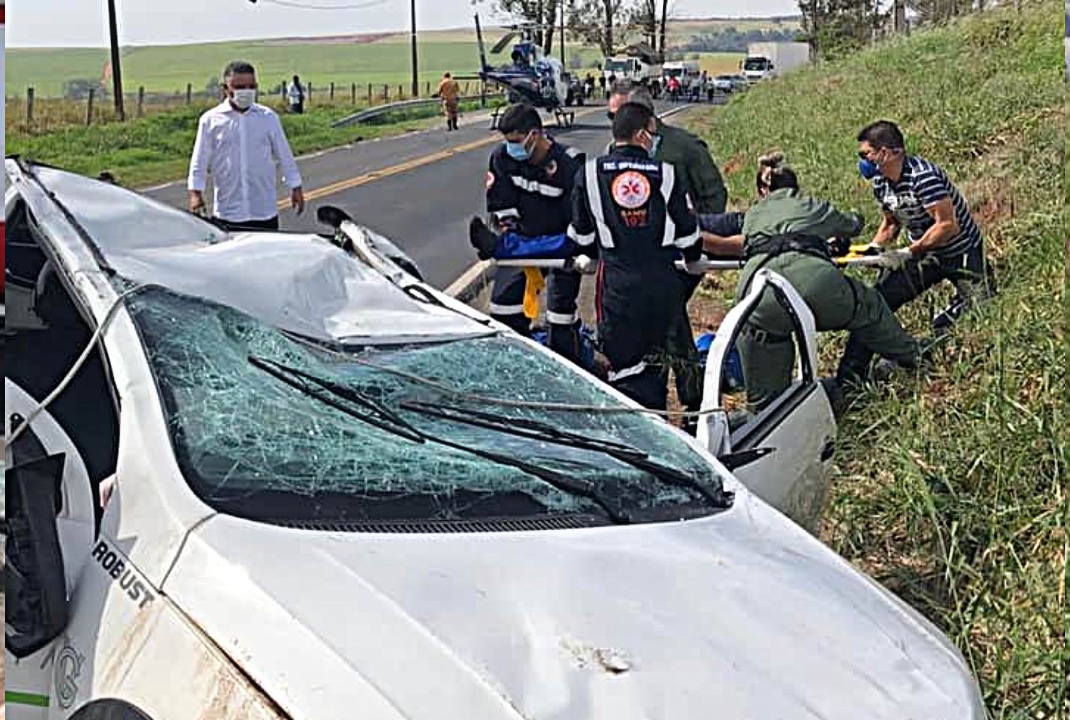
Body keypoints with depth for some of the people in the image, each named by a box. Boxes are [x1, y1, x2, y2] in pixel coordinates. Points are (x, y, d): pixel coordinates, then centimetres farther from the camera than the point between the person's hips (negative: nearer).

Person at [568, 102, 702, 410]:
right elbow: (687, 231, 7)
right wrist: (694, 259, 27)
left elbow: (581, 234, 8)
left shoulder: (590, 173, 0)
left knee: (624, 363, 4)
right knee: (655, 359, 18)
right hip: (662, 280, 2)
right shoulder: (666, 173, 1)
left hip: (617, 280, -2)